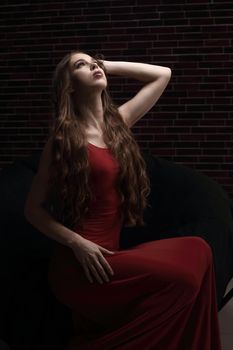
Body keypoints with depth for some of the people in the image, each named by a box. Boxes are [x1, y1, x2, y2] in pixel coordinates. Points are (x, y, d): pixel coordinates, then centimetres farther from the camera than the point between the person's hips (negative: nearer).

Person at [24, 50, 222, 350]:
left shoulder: (118, 122, 12)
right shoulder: (63, 136, -4)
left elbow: (163, 74, 20)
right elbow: (33, 209, -2)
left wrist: (109, 65, 14)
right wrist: (77, 242, -15)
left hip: (109, 252, 6)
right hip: (78, 262, -6)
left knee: (196, 251, -15)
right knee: (180, 276, -22)